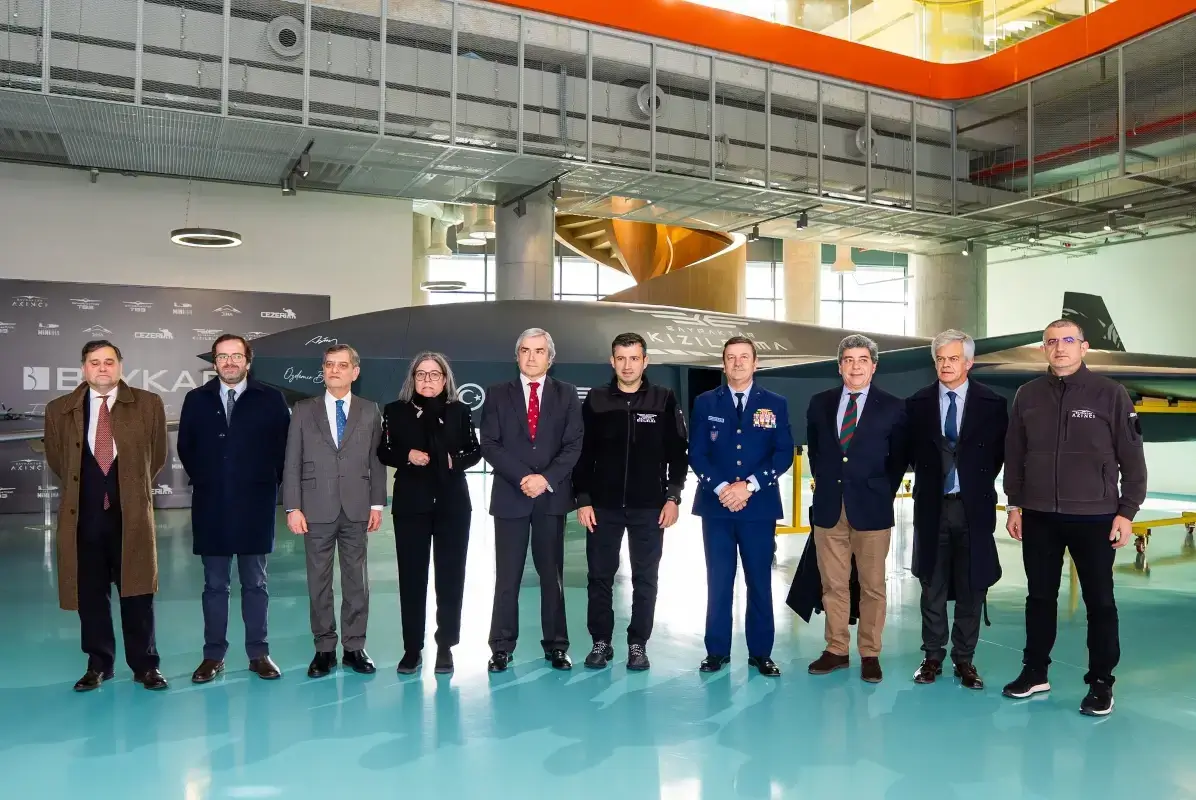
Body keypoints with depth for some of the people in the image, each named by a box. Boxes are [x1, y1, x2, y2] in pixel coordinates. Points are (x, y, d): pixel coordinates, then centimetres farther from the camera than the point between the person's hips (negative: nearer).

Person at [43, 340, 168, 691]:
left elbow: (157, 455, 9)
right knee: (90, 593, 9)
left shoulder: (148, 404, 0)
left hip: (132, 513, -1)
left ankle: (145, 665, 16)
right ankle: (98, 665, 23)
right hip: (84, 514, 2)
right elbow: (56, 459, 17)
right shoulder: (60, 409, 4)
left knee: (136, 591, 4)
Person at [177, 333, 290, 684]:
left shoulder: (270, 399, 0)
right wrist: (202, 480, 9)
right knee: (215, 585, 9)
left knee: (255, 583, 7)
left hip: (255, 504, -1)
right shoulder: (196, 399, 6)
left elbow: (285, 445, 3)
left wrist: (270, 482, 2)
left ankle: (259, 654, 15)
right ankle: (213, 655, 18)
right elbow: (185, 447, 13)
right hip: (211, 504, 2)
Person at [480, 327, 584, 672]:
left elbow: (573, 445, 0)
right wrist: (522, 477, -13)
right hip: (510, 495, 0)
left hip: (552, 496, 1)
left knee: (552, 574, 7)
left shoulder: (566, 394, 7)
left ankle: (556, 646, 16)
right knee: (507, 575, 3)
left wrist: (546, 479, -13)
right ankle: (502, 647, 12)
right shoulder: (497, 394, 6)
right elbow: (489, 445, -2)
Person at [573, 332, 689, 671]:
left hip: (649, 507, -1)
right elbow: (583, 453, 3)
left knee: (645, 579, 5)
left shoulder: (665, 400, 1)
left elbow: (677, 453, 2)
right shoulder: (595, 400, 3)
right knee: (600, 577, 6)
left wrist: (672, 497, -4)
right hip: (603, 505, 1)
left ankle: (638, 644, 17)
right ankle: (601, 642, 20)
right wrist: (583, 499, -2)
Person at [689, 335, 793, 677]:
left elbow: (784, 454, -2)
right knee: (718, 581, 5)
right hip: (716, 505, 0)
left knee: (759, 582, 6)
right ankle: (717, 650, 15)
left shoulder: (775, 404, 5)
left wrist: (749, 485, -13)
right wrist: (721, 488, -13)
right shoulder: (705, 402, 6)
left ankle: (760, 652, 18)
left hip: (759, 506, 0)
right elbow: (696, 453, 1)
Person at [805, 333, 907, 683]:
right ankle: (836, 650, 19)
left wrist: (884, 494, 5)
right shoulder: (820, 403, 7)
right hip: (828, 507, 2)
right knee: (832, 585, 8)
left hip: (871, 508, -2)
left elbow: (898, 458, 7)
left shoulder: (892, 407, 0)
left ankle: (870, 654, 17)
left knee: (872, 586, 6)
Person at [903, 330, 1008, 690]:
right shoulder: (917, 403, 2)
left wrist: (979, 484, 2)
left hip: (974, 507, -1)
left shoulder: (992, 403, -1)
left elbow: (1000, 453, 6)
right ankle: (933, 656, 19)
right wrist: (928, 480, 5)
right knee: (932, 586, 8)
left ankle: (964, 659, 18)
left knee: (971, 588, 6)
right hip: (932, 506, 1)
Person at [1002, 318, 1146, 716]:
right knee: (1039, 597, 12)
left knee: (1099, 602, 7)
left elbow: (1132, 457, -3)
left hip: (1094, 517, -2)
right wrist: (1015, 505, 7)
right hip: (1039, 517, 3)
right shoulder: (1028, 395, 3)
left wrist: (1127, 511, -6)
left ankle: (1101, 683, 20)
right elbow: (1014, 454, 8)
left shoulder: (1110, 393, -5)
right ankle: (1035, 672, 25)